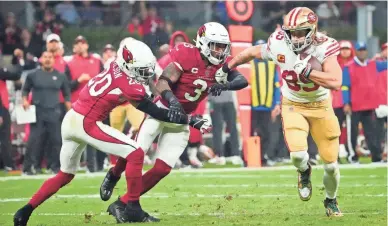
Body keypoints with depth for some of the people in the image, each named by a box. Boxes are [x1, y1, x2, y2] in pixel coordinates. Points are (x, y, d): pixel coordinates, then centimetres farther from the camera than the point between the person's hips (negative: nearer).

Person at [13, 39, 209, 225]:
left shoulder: (114, 67, 4)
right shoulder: (128, 85, -16)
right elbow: (156, 113, -9)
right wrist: (191, 120, -7)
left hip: (70, 120, 9)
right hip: (86, 124, -9)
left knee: (65, 175, 24)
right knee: (135, 154, -8)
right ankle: (133, 210, -6)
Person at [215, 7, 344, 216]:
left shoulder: (323, 48, -25)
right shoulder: (278, 46, -19)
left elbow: (336, 82, -38)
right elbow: (251, 52, 2)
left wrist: (306, 71, -41)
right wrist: (227, 68, 11)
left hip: (320, 106, 0)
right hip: (293, 105, 0)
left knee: (330, 163, 3)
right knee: (298, 153, -23)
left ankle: (331, 201, 33)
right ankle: (304, 172, 16)